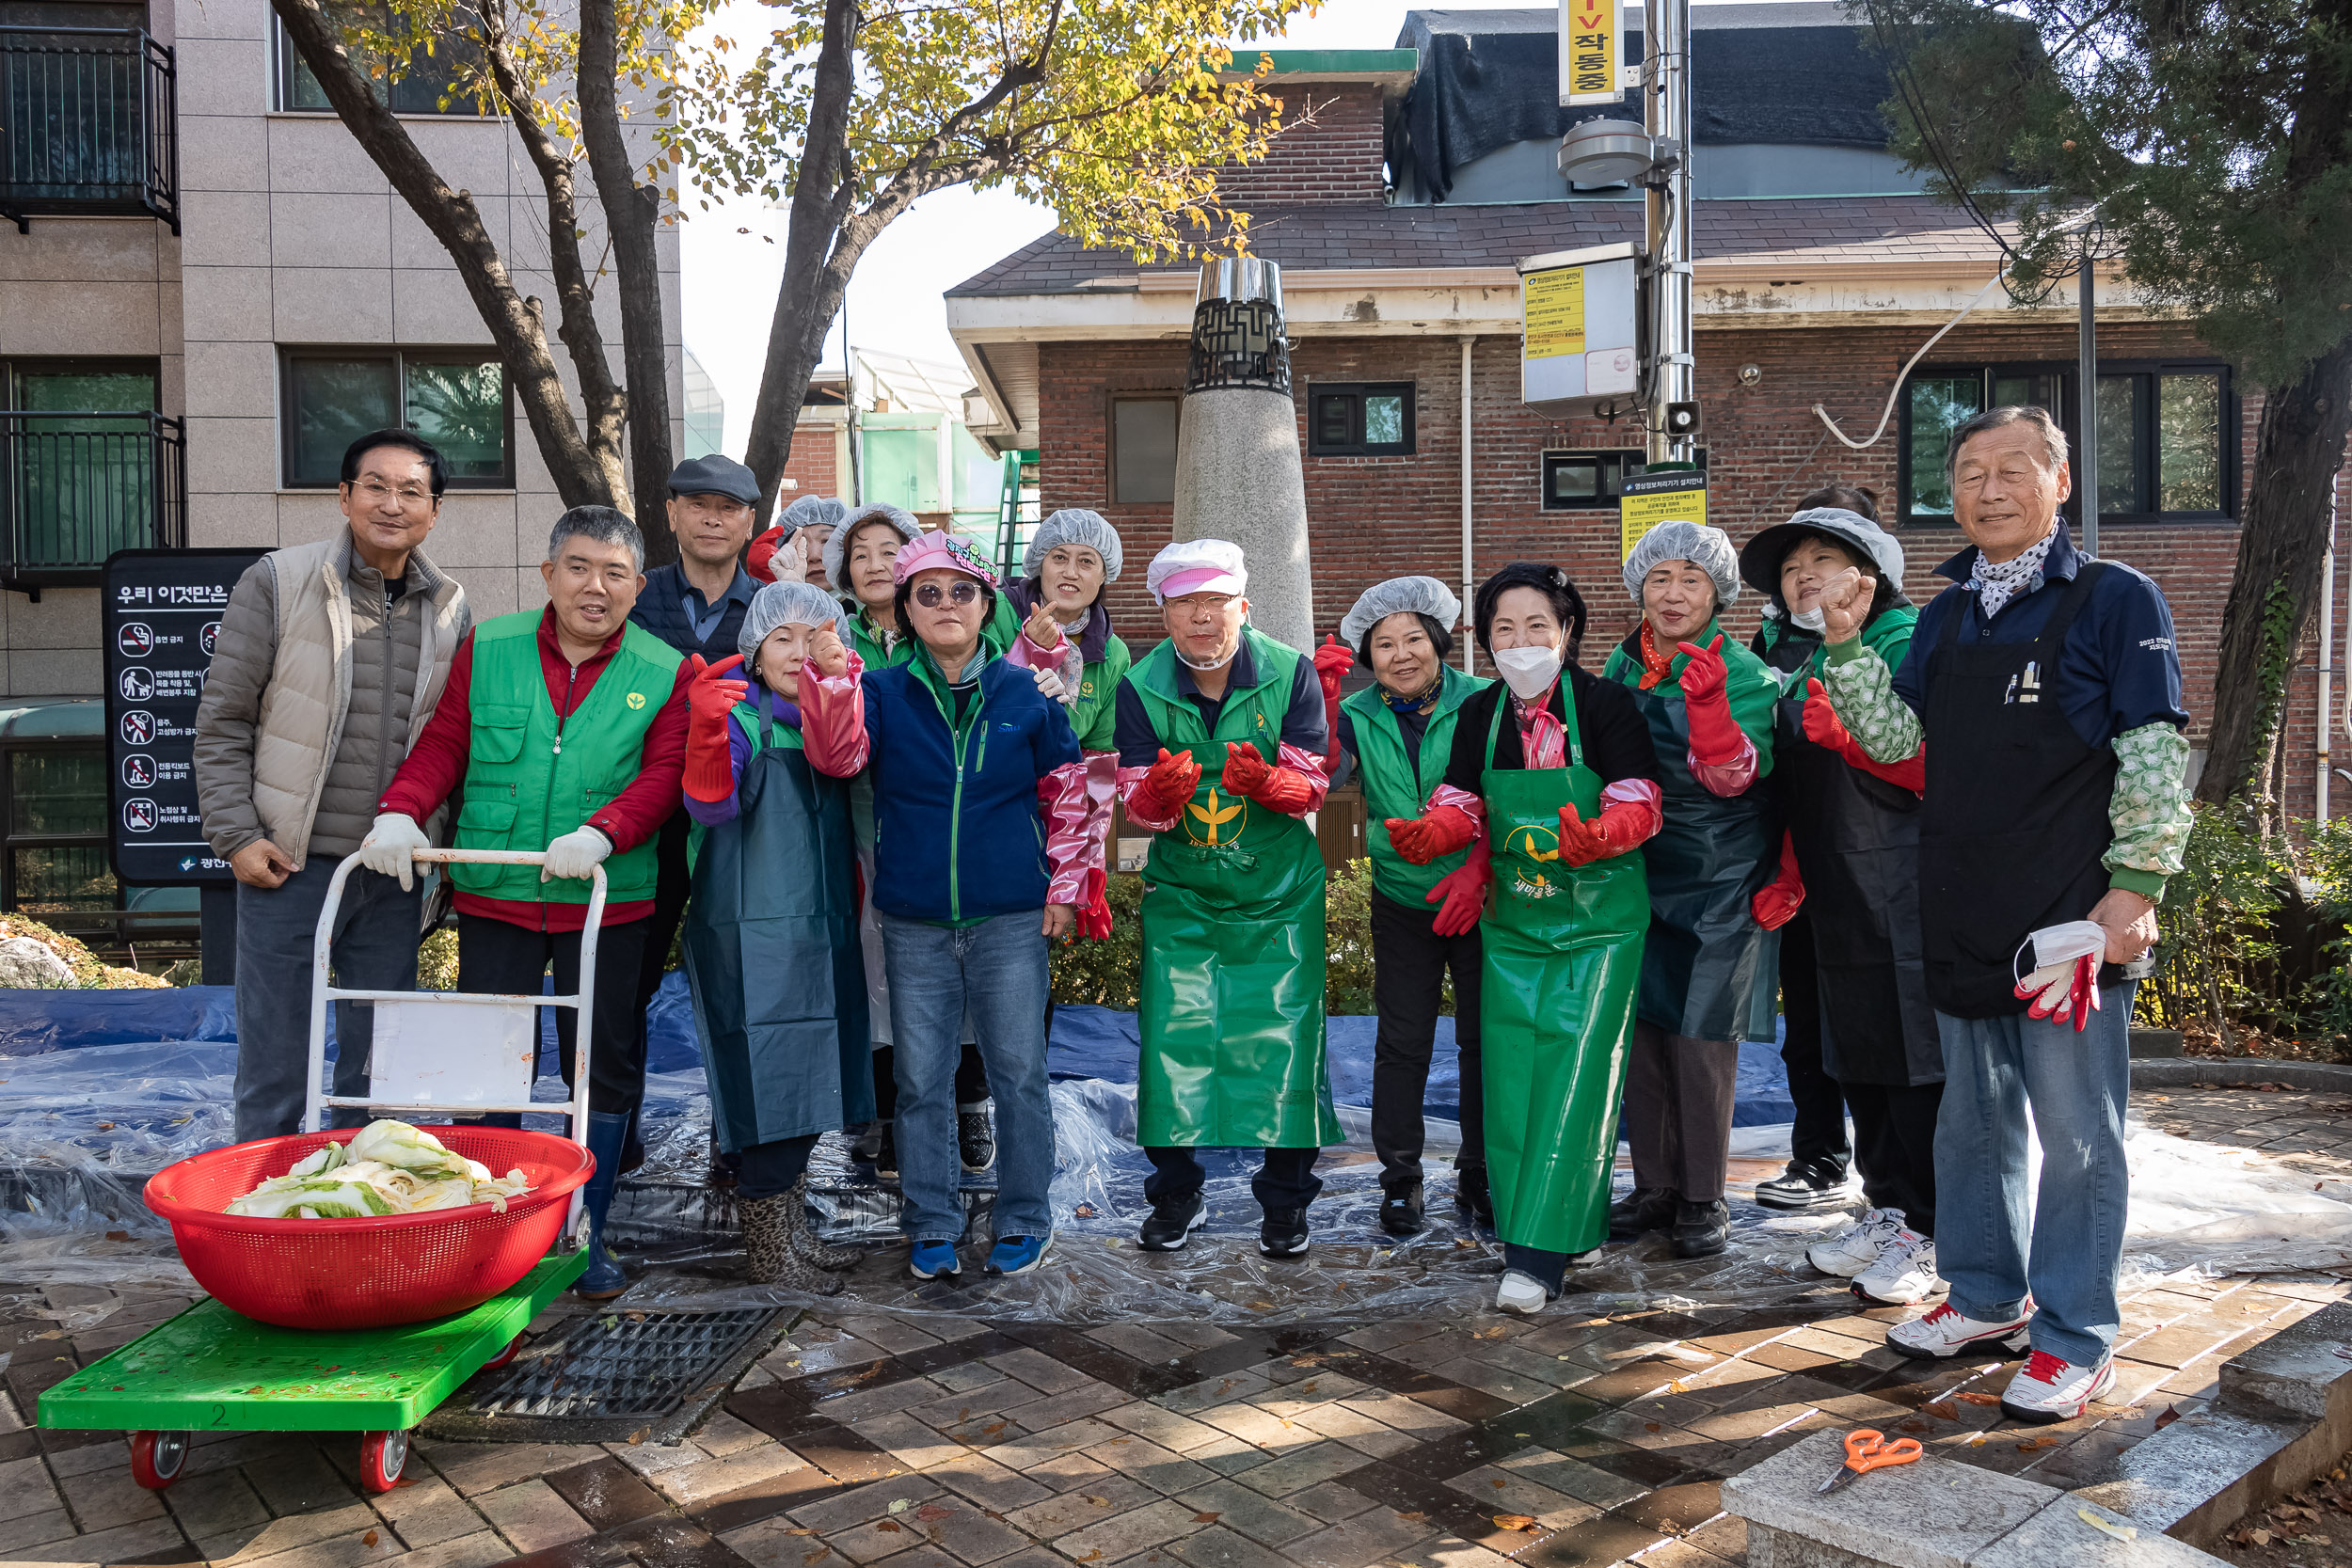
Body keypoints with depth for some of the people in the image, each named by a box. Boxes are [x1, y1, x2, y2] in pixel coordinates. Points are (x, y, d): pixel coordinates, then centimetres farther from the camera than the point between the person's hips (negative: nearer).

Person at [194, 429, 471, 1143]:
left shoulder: (450, 609, 7)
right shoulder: (277, 582, -3)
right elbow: (222, 723, -1)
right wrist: (236, 836, -7)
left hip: (394, 874, 3)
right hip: (290, 866, -3)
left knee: (378, 1063, 12)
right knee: (274, 1063, 4)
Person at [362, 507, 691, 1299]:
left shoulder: (665, 671, 2)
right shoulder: (487, 648, 7)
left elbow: (663, 776, -6)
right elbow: (442, 744, 6)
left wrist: (600, 833, -22)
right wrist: (400, 811, -11)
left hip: (607, 904, -1)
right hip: (494, 897, 1)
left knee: (604, 1069, 7)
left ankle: (586, 1235, 21)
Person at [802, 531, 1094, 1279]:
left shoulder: (1025, 693, 2)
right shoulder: (882, 692, 2)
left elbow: (1069, 793, 8)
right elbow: (838, 754, -16)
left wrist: (1065, 887, 4)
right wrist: (831, 677, -32)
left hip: (1011, 917, -1)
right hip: (915, 922, 1)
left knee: (1018, 1070, 5)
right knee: (920, 1077, 8)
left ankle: (1024, 1217, 21)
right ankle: (932, 1224, 23)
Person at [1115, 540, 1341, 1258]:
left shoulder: (1291, 673, -8)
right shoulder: (1139, 688, -4)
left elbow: (1312, 787, -9)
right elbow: (1140, 807, -5)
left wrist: (1265, 782, -32)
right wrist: (1163, 792, -29)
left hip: (1280, 894, -1)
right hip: (1180, 893, 1)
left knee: (1281, 1042, 1)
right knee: (1174, 1041, 0)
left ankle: (1286, 1197, 19)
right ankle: (1176, 1191, 19)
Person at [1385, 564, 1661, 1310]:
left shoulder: (1605, 703, -11)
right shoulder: (1480, 713, 5)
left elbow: (1640, 803, -14)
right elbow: (1463, 804, 6)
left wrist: (1596, 836, -35)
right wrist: (1429, 835, -16)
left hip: (1598, 921, -5)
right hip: (1513, 922, 5)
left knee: (1573, 1075, -10)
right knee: (1511, 1076, 4)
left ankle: (1541, 1254, -6)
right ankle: (1576, 1227, 19)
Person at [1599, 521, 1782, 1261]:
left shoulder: (1744, 673, -7)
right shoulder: (1620, 666, 7)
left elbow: (1731, 777, -20)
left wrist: (1707, 703, -36)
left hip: (1717, 885, -4)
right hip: (1636, 873, 5)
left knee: (1701, 1039, -4)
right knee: (1639, 1032, 6)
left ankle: (1703, 1198, 10)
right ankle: (1655, 1185, 20)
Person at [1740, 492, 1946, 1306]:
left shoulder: (1906, 645, -5)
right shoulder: (1787, 659, 16)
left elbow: (1939, 769, -14)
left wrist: (1852, 738, -26)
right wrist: (1787, 877, 11)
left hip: (1906, 894, -7)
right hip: (1831, 900, 8)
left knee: (1914, 1057, -3)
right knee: (1852, 1053, 13)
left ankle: (1927, 1233, 8)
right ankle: (1887, 1207, 27)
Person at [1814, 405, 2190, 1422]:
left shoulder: (2115, 600, -4)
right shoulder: (1947, 614, 13)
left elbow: (2157, 757, -8)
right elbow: (1896, 738, 8)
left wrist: (2134, 887, -13)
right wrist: (1845, 644, -3)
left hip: (2071, 919, -6)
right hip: (1963, 920, 6)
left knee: (2075, 1131, 2)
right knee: (1972, 1120, 16)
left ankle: (2075, 1338, 15)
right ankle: (1987, 1298, 31)